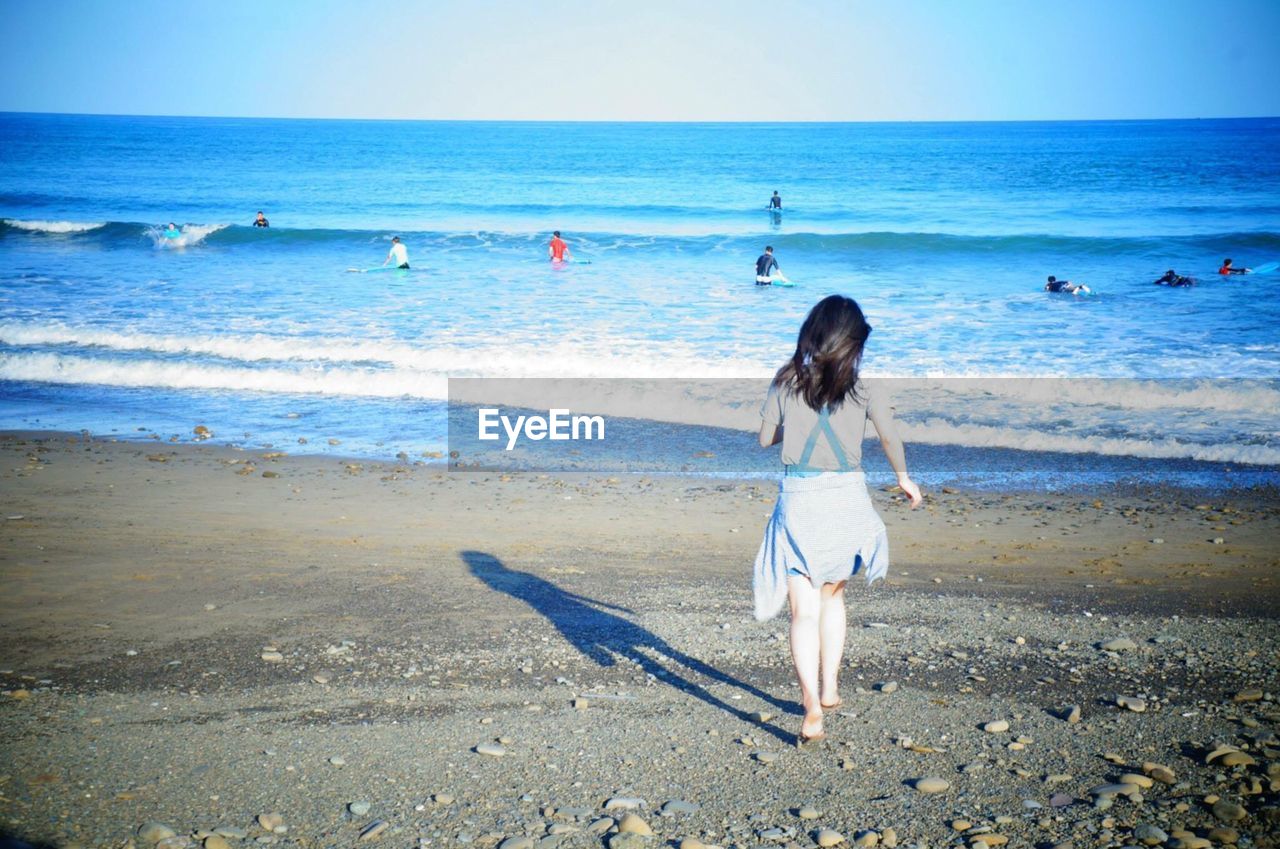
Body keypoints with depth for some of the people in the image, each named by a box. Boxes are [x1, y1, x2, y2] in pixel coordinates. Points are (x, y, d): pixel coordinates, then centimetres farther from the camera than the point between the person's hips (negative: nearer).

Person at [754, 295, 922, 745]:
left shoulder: (785, 383, 0)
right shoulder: (861, 389, -3)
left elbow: (766, 438, 8)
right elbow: (890, 439, 1)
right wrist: (903, 477, 20)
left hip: (798, 501, -1)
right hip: (846, 499, 1)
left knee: (804, 609, -2)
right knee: (833, 594, 24)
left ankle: (811, 708, -16)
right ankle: (829, 688, 29)